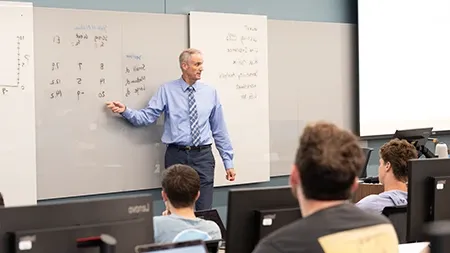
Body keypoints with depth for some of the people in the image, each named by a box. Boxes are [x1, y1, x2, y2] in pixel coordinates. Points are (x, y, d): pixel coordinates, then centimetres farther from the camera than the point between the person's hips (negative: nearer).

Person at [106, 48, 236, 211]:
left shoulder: (210, 92, 7)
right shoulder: (167, 90, 1)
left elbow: (219, 130, 10)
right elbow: (147, 117, -4)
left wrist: (228, 162, 8)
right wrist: (125, 111, -22)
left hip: (203, 156, 1)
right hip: (177, 155, -1)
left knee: (204, 212, -1)